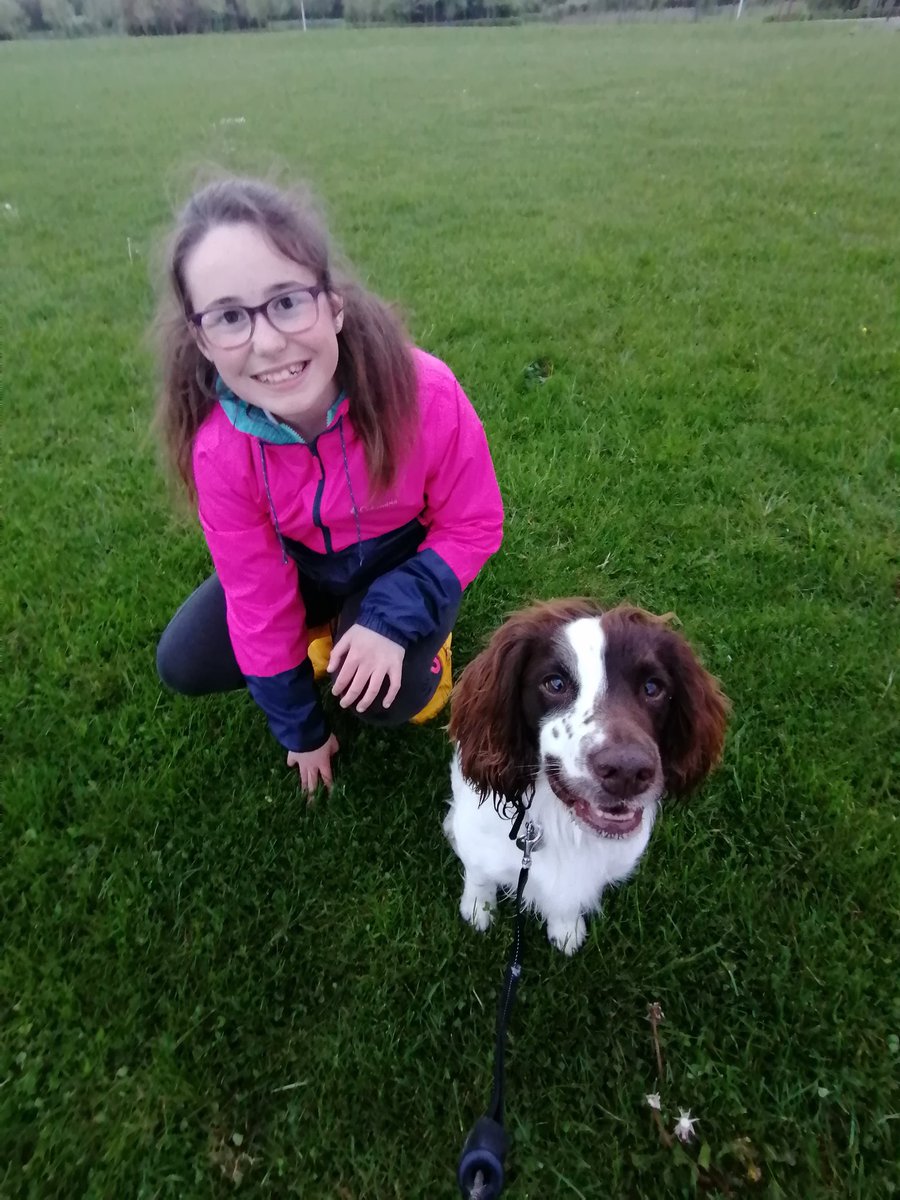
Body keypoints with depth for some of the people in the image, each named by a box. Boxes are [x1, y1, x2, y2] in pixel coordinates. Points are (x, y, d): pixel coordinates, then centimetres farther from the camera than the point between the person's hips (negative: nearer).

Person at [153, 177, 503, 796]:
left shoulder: (424, 393, -34)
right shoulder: (219, 448, -26)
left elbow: (473, 526, -18)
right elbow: (256, 594, -14)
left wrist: (394, 619, -33)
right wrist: (300, 728, -3)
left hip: (412, 552, -2)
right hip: (308, 563, 3)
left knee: (389, 694, -25)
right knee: (184, 664, -4)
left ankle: (422, 635, 10)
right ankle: (328, 624, 18)